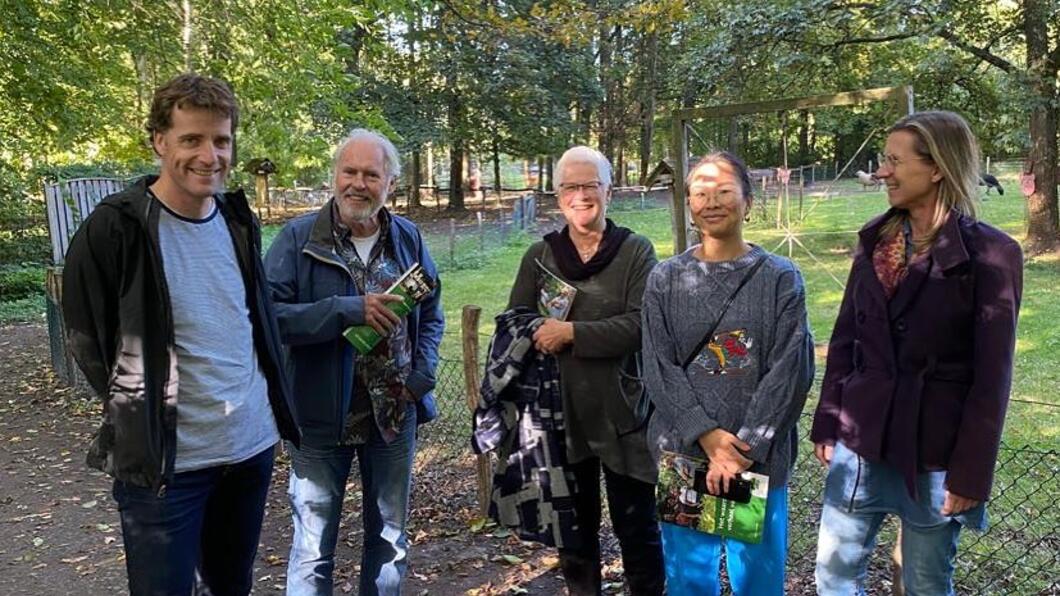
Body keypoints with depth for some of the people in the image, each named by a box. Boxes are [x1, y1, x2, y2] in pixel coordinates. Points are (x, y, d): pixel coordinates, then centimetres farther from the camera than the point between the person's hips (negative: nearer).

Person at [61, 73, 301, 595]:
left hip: (252, 443, 5)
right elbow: (89, 342, -7)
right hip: (165, 457, -5)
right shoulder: (113, 230, -14)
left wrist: (273, 406, 11)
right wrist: (139, 412, -2)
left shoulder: (237, 219, 3)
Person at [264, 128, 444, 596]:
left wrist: (422, 375, -4)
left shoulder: (407, 238, 2)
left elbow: (430, 312, 11)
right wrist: (348, 310, -26)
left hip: (394, 414, 4)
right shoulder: (298, 238, -10)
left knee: (389, 539, 21)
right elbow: (269, 314, -19)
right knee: (314, 546, 12)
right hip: (322, 417, -3)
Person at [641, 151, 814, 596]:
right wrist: (706, 436, -14)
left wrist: (745, 449, -13)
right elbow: (660, 368, -3)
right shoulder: (665, 280, 3)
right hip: (683, 453, 1)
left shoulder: (781, 278, 0)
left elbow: (790, 370, -7)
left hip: (761, 459, -1)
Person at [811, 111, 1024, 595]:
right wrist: (826, 424, 7)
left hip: (934, 449, -4)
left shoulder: (990, 254, -11)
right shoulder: (875, 240, 4)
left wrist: (971, 473, -11)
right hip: (861, 438, 4)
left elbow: (991, 377, -10)